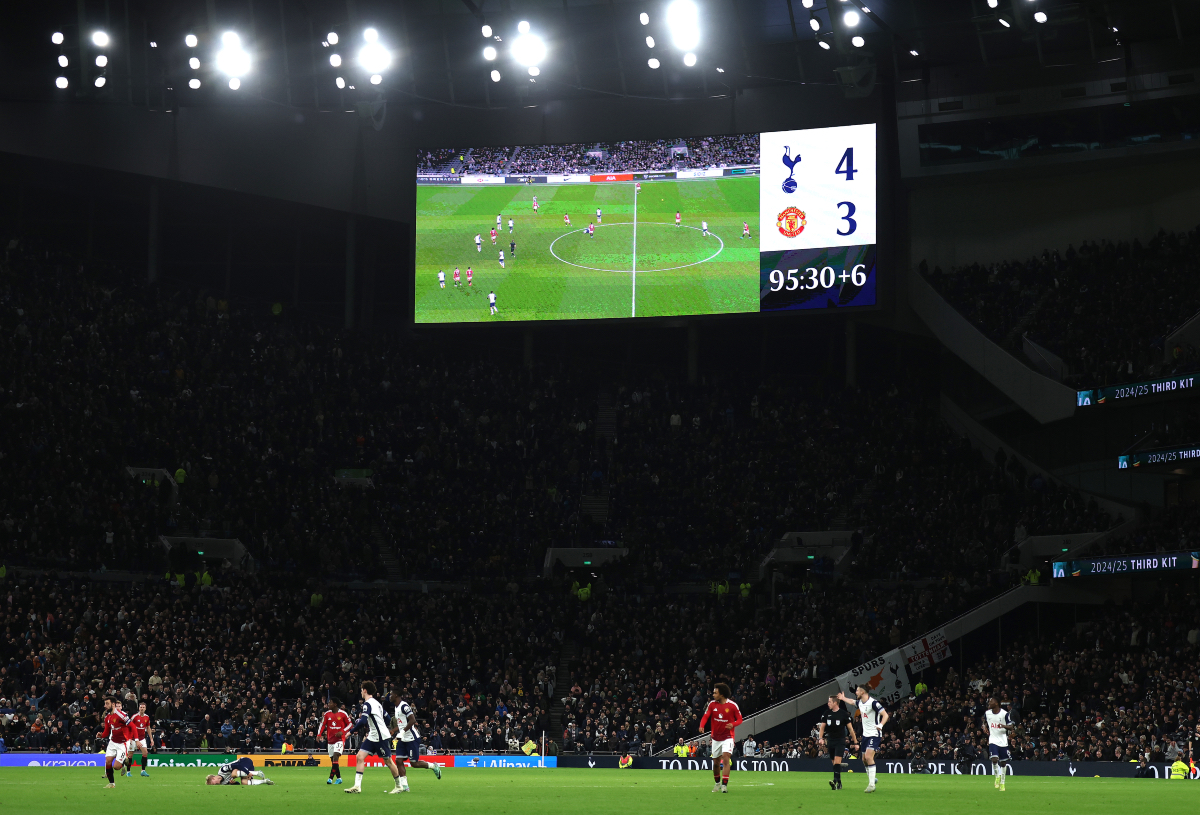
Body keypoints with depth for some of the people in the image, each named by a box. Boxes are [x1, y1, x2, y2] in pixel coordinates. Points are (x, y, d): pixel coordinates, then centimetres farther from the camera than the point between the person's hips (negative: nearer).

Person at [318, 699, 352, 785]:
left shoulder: (342, 714, -6)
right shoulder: (327, 714, 4)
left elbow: (349, 724, 1)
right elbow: (322, 724, 9)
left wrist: (342, 732, -13)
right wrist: (319, 734, -7)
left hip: (340, 739, -5)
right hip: (330, 739, 5)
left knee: (335, 756, -21)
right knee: (333, 760, 7)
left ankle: (331, 777, -25)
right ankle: (338, 778, 20)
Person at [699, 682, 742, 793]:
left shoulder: (733, 705, -11)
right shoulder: (712, 704, -2)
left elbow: (739, 719, -2)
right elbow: (705, 716, -4)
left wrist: (733, 724, -23)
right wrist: (702, 726, -24)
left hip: (727, 737, -4)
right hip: (716, 737, 4)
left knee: (726, 758, -20)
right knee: (716, 762, 12)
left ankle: (724, 784, -21)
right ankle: (717, 782, 35)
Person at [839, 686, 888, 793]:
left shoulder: (873, 703, -17)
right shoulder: (860, 702, 9)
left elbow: (885, 714, -21)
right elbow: (852, 701, 33)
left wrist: (880, 725, -37)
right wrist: (843, 698, 49)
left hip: (874, 734, -9)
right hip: (865, 734, 9)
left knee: (869, 757, -21)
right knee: (864, 759, 10)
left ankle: (871, 785, -21)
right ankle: (871, 779, 25)